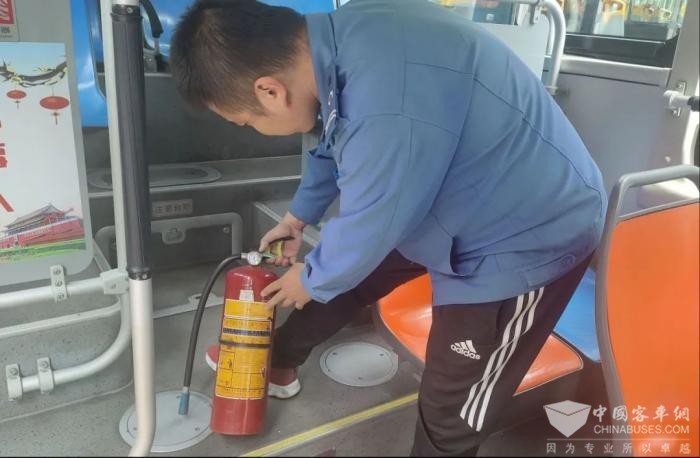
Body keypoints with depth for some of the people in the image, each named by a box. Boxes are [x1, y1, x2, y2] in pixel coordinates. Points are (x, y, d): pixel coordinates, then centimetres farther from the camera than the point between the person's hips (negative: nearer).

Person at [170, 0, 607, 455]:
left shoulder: (390, 110, -40)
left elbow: (368, 230, -22)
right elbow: (335, 145, 9)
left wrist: (312, 279, 0)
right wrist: (299, 215, 26)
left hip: (530, 239, -8)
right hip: (463, 203, 8)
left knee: (450, 414, 3)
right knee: (344, 270, 19)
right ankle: (278, 363, 44)